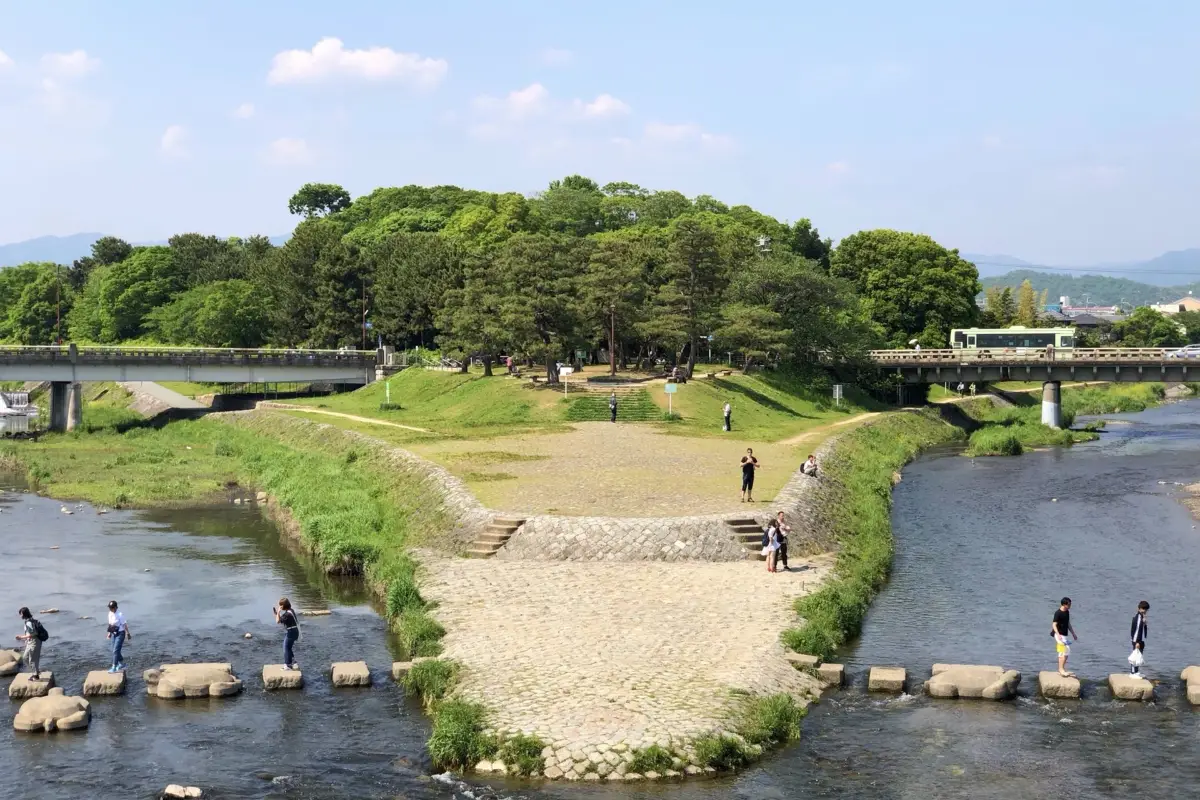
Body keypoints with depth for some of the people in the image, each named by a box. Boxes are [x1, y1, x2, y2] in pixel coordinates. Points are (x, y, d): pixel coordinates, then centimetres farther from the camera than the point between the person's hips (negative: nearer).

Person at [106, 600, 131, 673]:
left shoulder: (120, 615, -18)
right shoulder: (110, 614, 3)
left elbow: (124, 624, -13)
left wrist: (128, 633, -9)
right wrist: (109, 633, 17)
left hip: (120, 633, -8)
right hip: (113, 634, 8)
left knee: (116, 650, -10)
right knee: (115, 651, 14)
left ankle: (114, 667, -6)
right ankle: (122, 664, 31)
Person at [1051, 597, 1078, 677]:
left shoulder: (1067, 612, 11)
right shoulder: (1058, 613, -16)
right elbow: (1054, 625, -20)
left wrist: (1073, 634, 25)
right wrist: (1058, 634, -34)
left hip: (1063, 635, 9)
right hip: (1059, 635, -9)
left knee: (1062, 653, 13)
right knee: (1066, 650, -17)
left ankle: (1060, 670, 21)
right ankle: (1061, 669, -15)